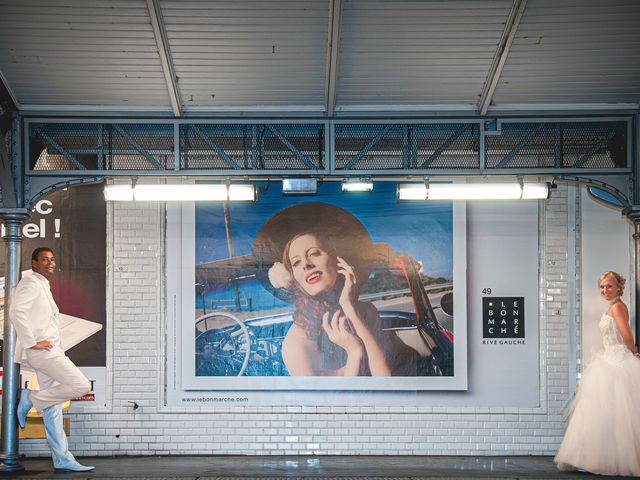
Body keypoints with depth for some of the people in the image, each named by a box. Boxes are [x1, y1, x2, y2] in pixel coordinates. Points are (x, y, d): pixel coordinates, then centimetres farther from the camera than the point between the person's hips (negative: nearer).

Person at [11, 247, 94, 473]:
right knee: (81, 385, -19)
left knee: (53, 408, 8)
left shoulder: (43, 287, 24)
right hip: (41, 351, -10)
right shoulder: (30, 283, -6)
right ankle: (32, 398, -7)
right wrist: (32, 343, -22)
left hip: (50, 351, 10)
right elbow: (16, 311, -21)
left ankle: (62, 460, 9)